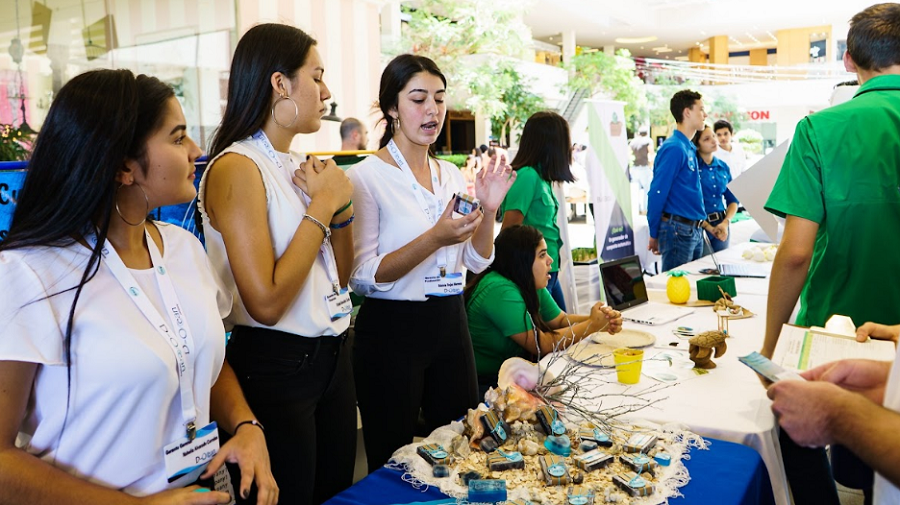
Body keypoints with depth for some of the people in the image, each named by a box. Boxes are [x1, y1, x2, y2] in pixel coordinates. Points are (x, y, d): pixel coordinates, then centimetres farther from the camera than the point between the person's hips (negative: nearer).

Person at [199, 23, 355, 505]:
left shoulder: (297, 167, 7)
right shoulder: (236, 168, -16)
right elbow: (266, 303, -24)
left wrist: (341, 204, -2)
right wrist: (321, 205, -17)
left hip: (332, 354, 8)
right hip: (276, 364, -8)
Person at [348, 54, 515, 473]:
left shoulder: (451, 175, 8)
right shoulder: (368, 176, -11)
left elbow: (477, 261, 8)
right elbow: (363, 276, -17)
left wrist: (489, 210, -10)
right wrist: (434, 239, -28)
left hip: (450, 324, 6)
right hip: (392, 329, -6)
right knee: (394, 463, 10)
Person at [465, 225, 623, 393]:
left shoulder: (531, 285, 4)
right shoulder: (501, 291, -25)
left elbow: (561, 320, 10)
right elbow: (542, 345, -23)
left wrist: (602, 320, -7)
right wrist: (591, 325, -15)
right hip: (485, 386, -8)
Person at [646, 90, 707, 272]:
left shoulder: (690, 148, 14)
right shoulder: (674, 148, -15)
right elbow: (657, 193, -17)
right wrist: (654, 235, -12)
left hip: (694, 231, 9)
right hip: (678, 230, -9)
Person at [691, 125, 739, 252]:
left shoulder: (723, 167, 9)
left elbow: (733, 200, 11)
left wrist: (725, 222, -6)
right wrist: (708, 227, -14)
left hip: (721, 224, 5)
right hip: (698, 226, -5)